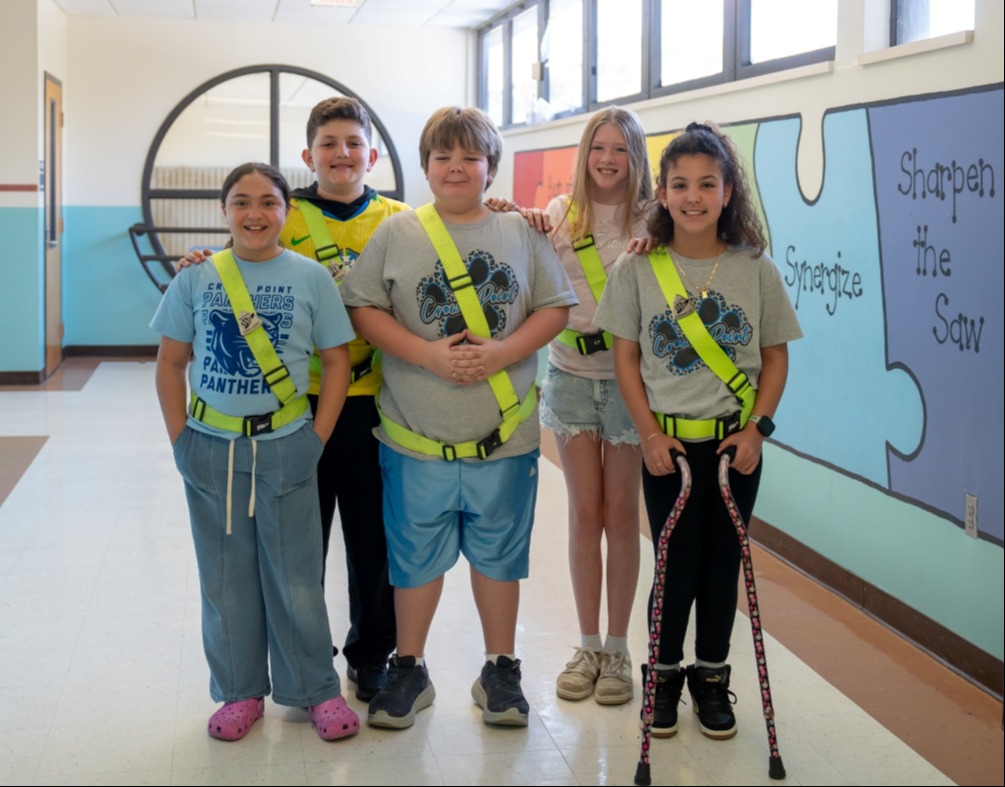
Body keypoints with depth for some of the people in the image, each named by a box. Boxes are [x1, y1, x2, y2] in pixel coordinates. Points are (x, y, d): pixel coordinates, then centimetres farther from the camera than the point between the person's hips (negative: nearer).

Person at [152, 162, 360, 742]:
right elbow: (171, 365, 5)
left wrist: (316, 439, -6)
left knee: (294, 576, 6)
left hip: (285, 445, -2)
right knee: (225, 575, 11)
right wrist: (181, 438, -2)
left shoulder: (311, 278, -4)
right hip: (211, 448, 2)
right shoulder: (196, 278, -1)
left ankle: (317, 689, 21)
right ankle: (241, 691, 25)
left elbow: (337, 362, 0)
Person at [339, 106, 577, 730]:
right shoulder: (397, 233, 1)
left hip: (504, 433, 1)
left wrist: (499, 354, -14)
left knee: (498, 552, 11)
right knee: (416, 554, 10)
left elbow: (554, 309, 3)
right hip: (416, 434, 0)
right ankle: (409, 671, 26)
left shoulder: (522, 233, 4)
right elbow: (365, 310, -3)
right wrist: (429, 354, -16)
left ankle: (501, 671, 26)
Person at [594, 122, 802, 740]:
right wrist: (649, 433, -7)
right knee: (675, 567, 5)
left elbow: (776, 357, 4)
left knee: (723, 562, 10)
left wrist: (757, 427, -7)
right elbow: (627, 357, 1)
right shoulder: (637, 269, -3)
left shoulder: (756, 269, -1)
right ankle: (665, 674, 26)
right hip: (668, 442, -1)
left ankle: (712, 677, 28)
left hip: (736, 441, 1)